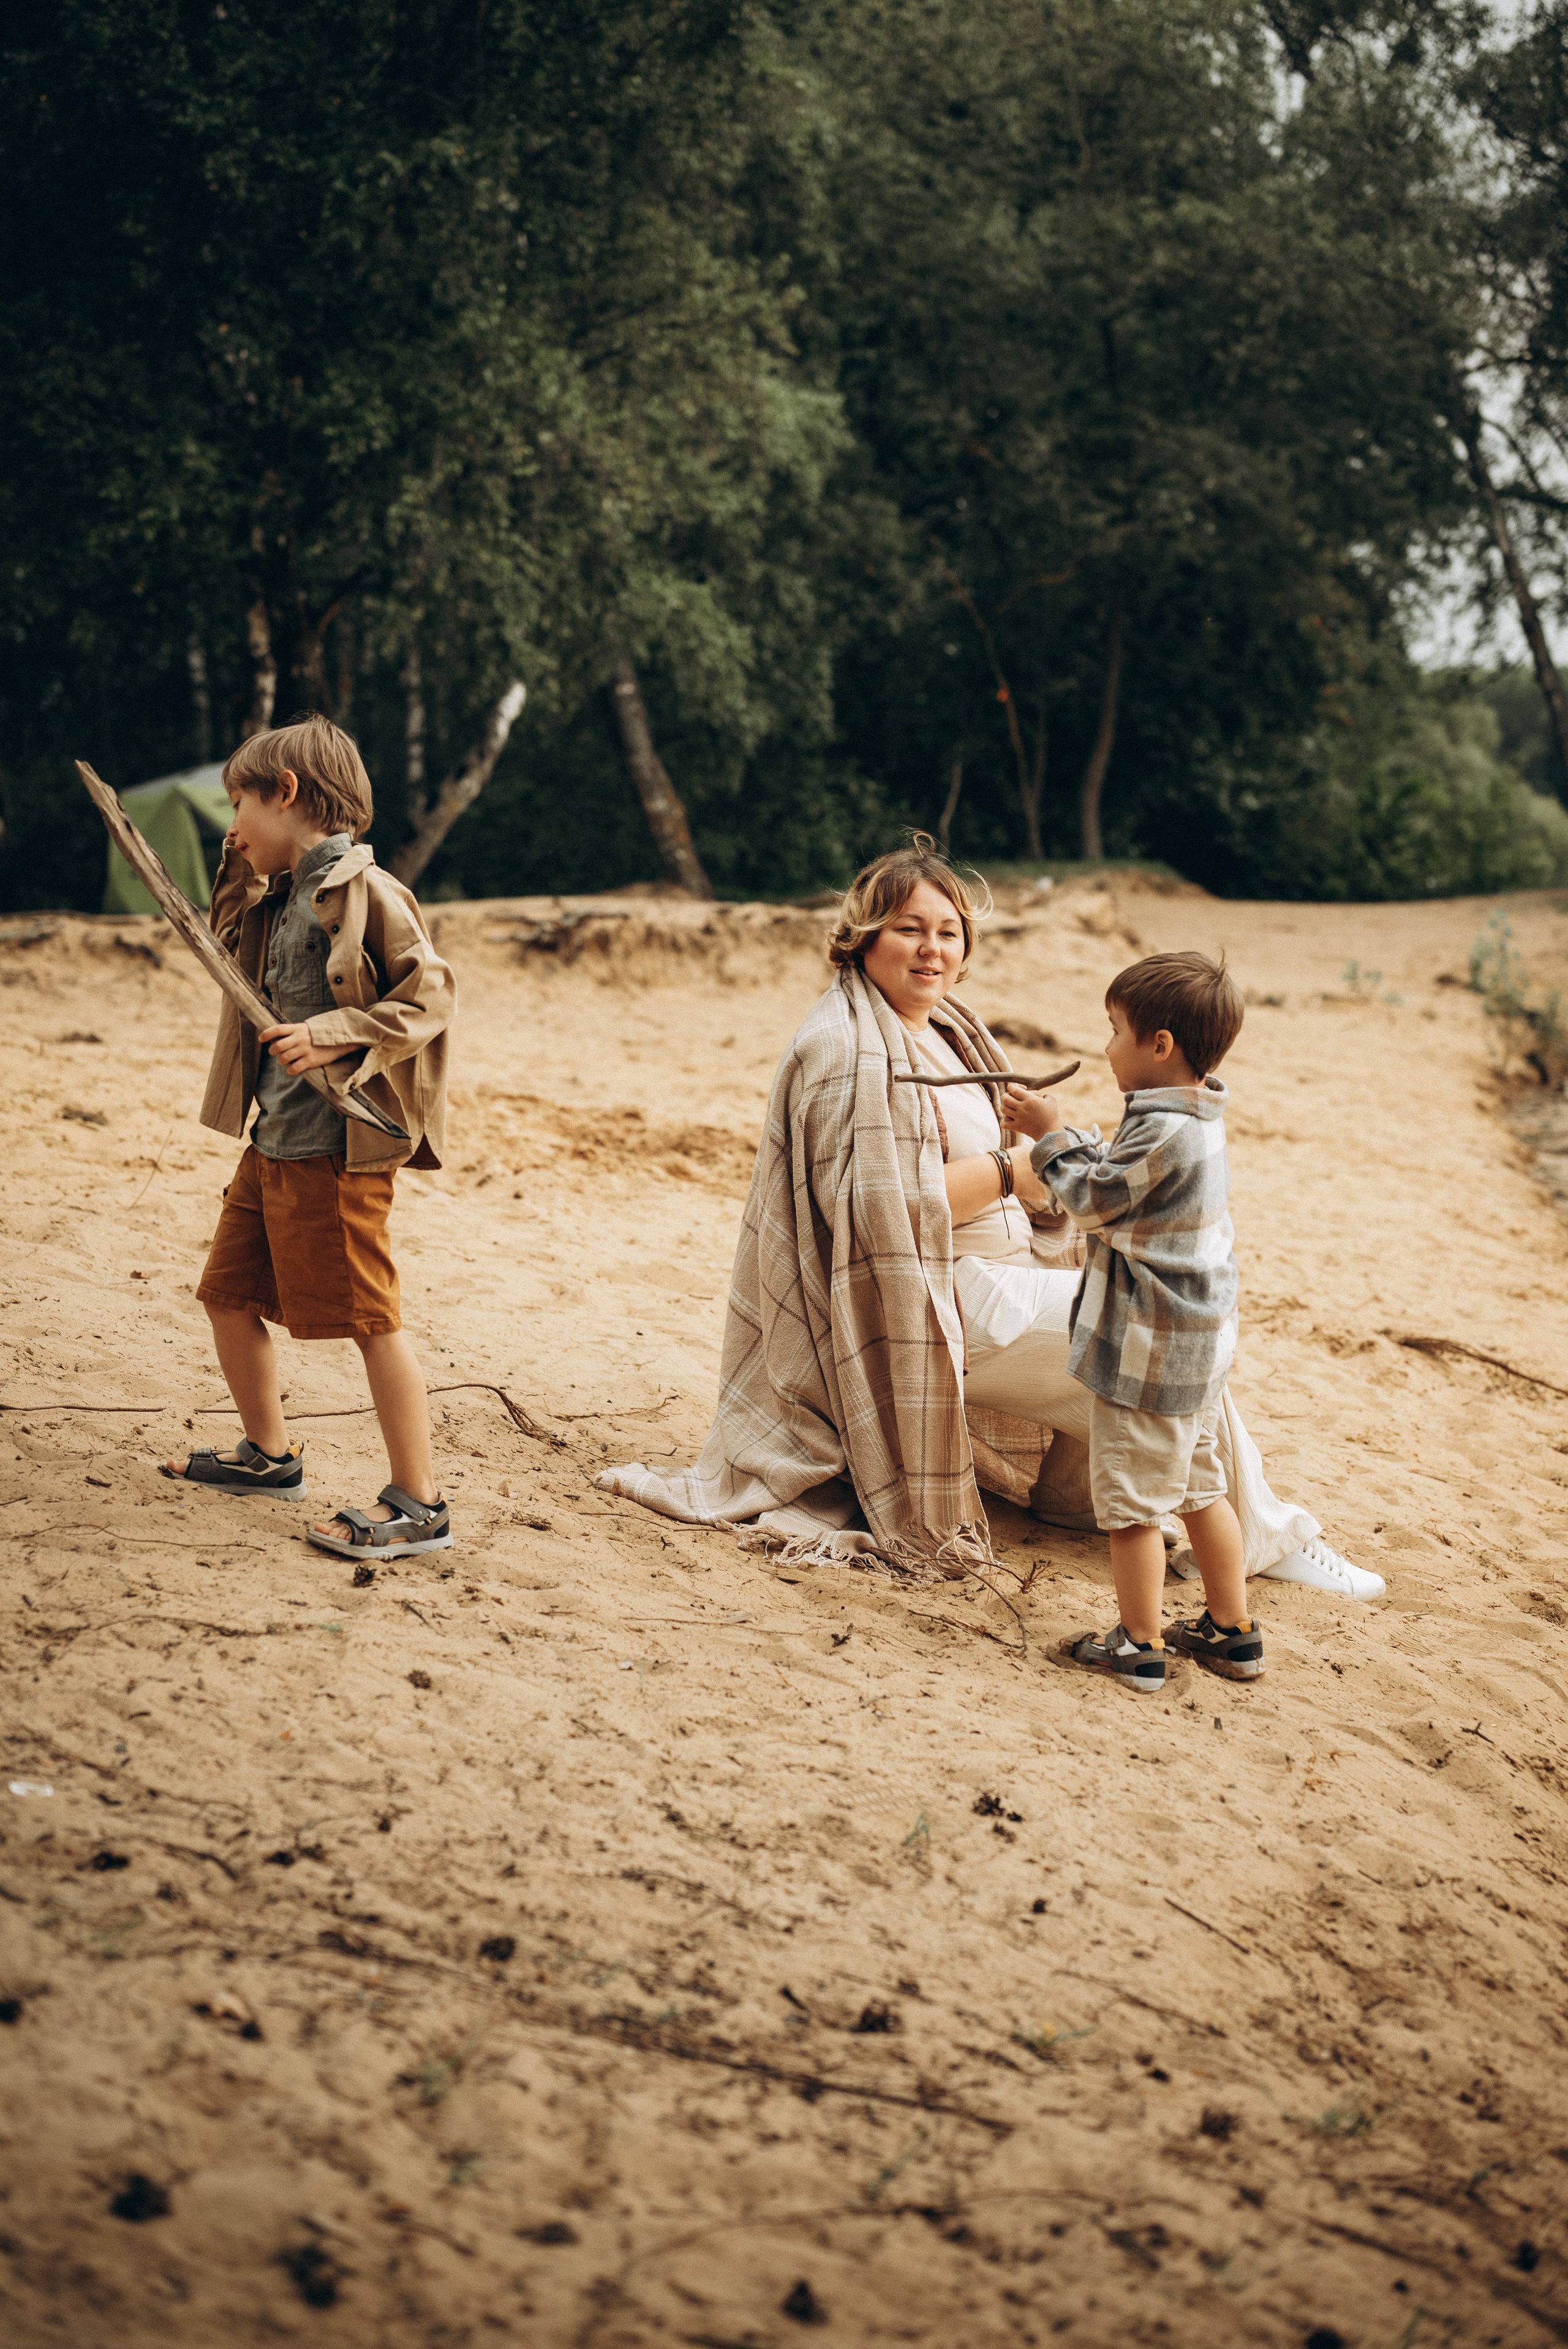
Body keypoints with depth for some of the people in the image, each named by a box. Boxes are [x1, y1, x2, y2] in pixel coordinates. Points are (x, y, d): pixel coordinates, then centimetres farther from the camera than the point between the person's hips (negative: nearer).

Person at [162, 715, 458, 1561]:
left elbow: (430, 996, -16)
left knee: (370, 1319, -7)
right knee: (228, 1293, 18)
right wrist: (239, 878, 14)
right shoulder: (281, 898, 13)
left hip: (338, 1148, -10)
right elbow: (232, 951, 30)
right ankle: (267, 1453, 35)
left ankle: (419, 1506, -2)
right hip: (274, 1138, 10)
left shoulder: (363, 892, -14)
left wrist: (333, 1038, -23)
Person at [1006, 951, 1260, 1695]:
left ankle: (1137, 1649, 11)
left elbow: (1093, 1201, -15)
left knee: (1131, 1498, 2)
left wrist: (1052, 1138, -3)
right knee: (1198, 1488, 19)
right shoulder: (1195, 1119, 8)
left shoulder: (1165, 1132, -24)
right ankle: (1232, 1632, 27)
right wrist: (1064, 1133, 12)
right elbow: (1120, 1176, 17)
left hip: (1150, 1350, -10)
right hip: (1198, 1343, 10)